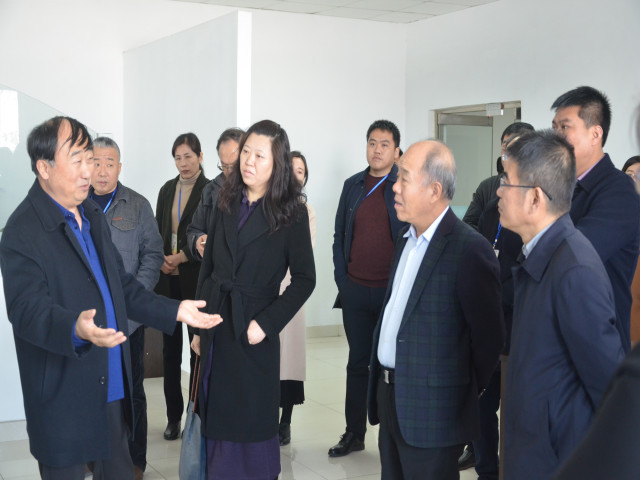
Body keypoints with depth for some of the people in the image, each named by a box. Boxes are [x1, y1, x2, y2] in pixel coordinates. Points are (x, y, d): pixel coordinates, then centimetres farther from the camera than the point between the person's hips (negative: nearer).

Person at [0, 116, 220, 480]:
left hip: (113, 389, 8)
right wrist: (75, 329, -42)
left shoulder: (92, 215, 13)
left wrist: (176, 311, 11)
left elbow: (122, 284, 19)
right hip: (65, 399, -8)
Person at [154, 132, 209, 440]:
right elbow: (157, 231, 15)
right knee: (170, 347, 8)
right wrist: (160, 260, -1)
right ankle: (173, 415, 17)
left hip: (196, 277, -5)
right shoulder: (167, 190, 13)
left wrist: (182, 256, -13)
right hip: (168, 278, 5)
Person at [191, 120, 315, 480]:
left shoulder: (292, 212, -7)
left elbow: (304, 279, -9)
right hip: (216, 325, 4)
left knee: (250, 426, 7)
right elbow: (208, 269, 8)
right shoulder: (226, 203, 5)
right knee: (215, 420, 12)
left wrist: (266, 324, -15)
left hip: (253, 333, -4)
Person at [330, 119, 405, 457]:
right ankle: (354, 434, 22)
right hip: (356, 291, 4)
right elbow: (340, 236, 12)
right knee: (357, 363, 12)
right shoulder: (353, 186, 9)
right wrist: (342, 279, 4)